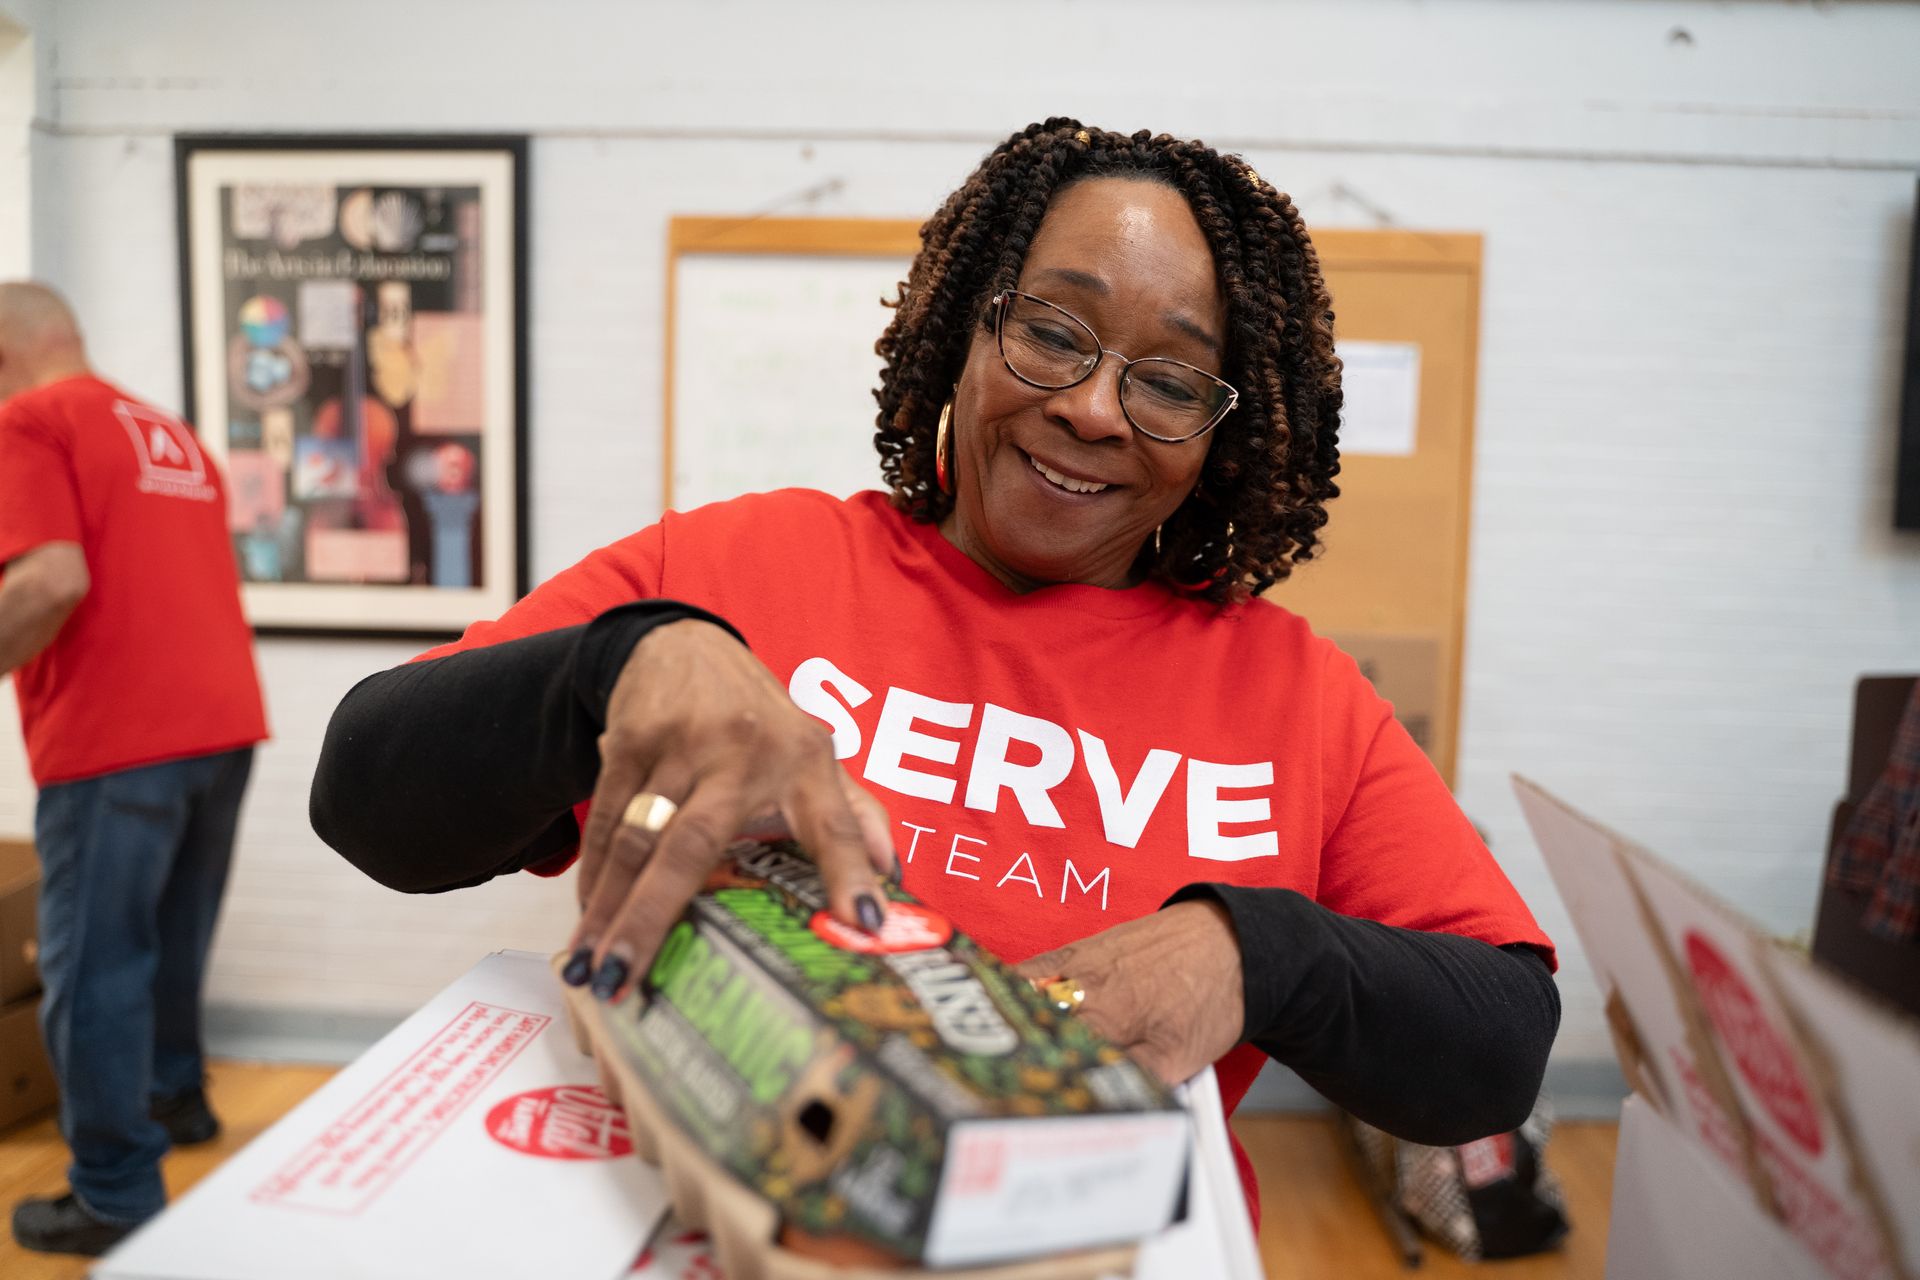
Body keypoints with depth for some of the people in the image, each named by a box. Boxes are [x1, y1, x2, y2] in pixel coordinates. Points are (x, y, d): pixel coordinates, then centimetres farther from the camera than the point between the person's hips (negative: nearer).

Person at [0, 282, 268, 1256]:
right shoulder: (172, 436, 19)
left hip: (116, 738, -7)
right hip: (223, 723, 8)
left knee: (94, 964, 2)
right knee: (170, 938, 23)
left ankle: (117, 1200, 10)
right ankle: (174, 1095, 39)